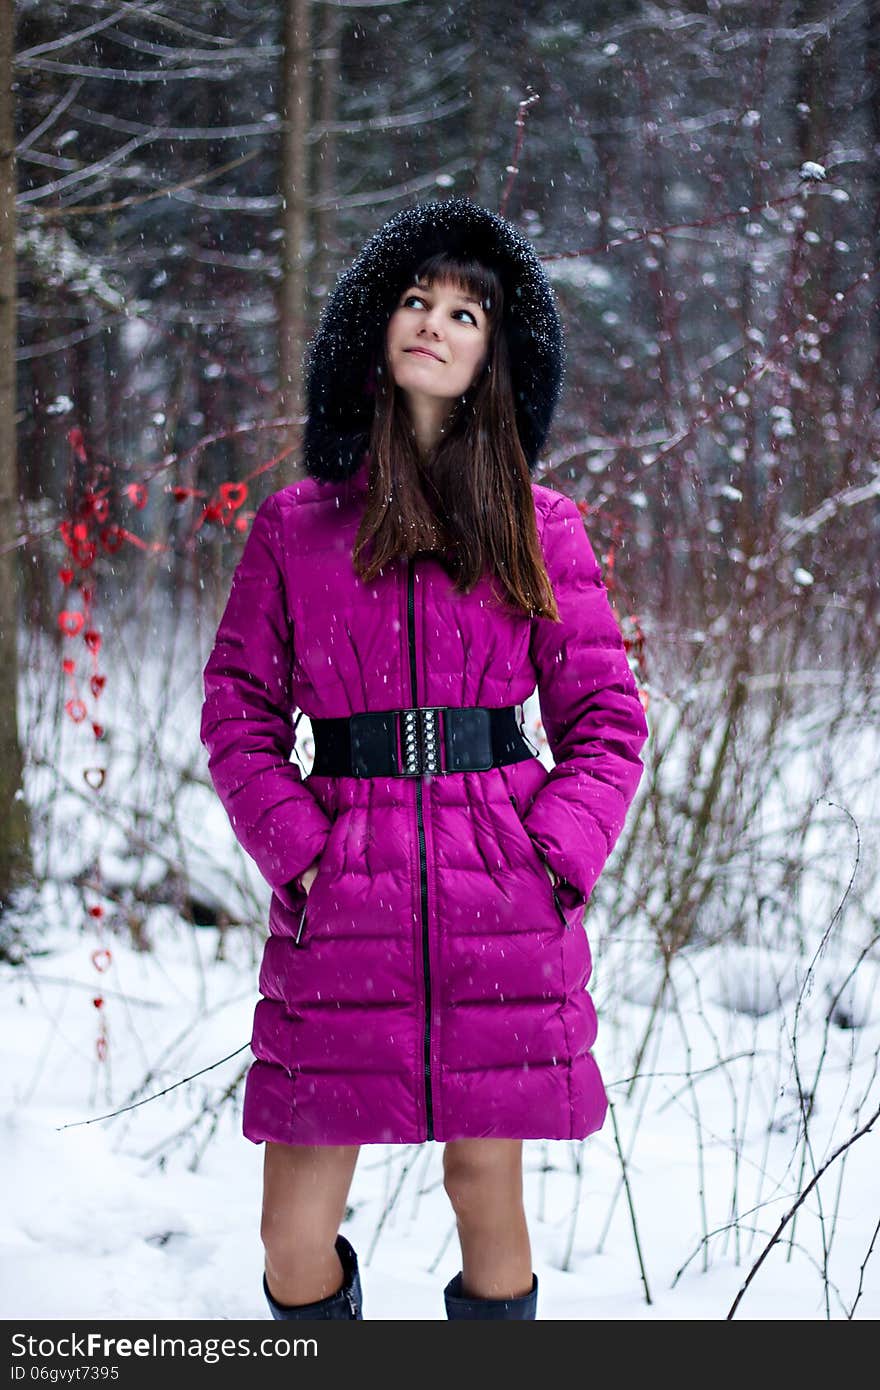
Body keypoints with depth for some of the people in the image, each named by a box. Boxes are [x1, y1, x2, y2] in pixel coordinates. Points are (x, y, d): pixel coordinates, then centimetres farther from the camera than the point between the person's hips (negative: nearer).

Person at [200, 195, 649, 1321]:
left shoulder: (539, 525, 7)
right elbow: (239, 712, 8)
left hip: (502, 906, 0)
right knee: (295, 1233, 1)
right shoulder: (295, 524, 8)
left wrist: (553, 853, -6)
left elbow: (605, 716, 8)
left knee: (487, 1187, 6)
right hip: (343, 905, 0)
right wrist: (298, 853, -6)